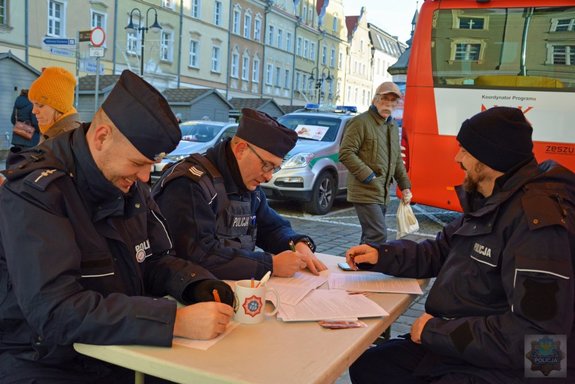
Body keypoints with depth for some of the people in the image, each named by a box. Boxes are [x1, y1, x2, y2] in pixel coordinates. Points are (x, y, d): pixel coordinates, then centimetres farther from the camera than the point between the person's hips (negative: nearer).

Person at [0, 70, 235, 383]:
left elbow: (155, 260, 10)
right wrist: (176, 320, -34)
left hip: (121, 355, 7)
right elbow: (55, 311, -29)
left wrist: (197, 285, -11)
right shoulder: (34, 193, -20)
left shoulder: (128, 183, 3)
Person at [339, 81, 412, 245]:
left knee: (369, 237, 12)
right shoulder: (361, 122, -9)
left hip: (383, 194, 8)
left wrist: (405, 186, 18)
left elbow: (397, 160, 25)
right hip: (365, 192, -8)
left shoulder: (393, 127, 19)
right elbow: (345, 153, -15)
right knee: (378, 235, -15)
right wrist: (368, 176, -17)